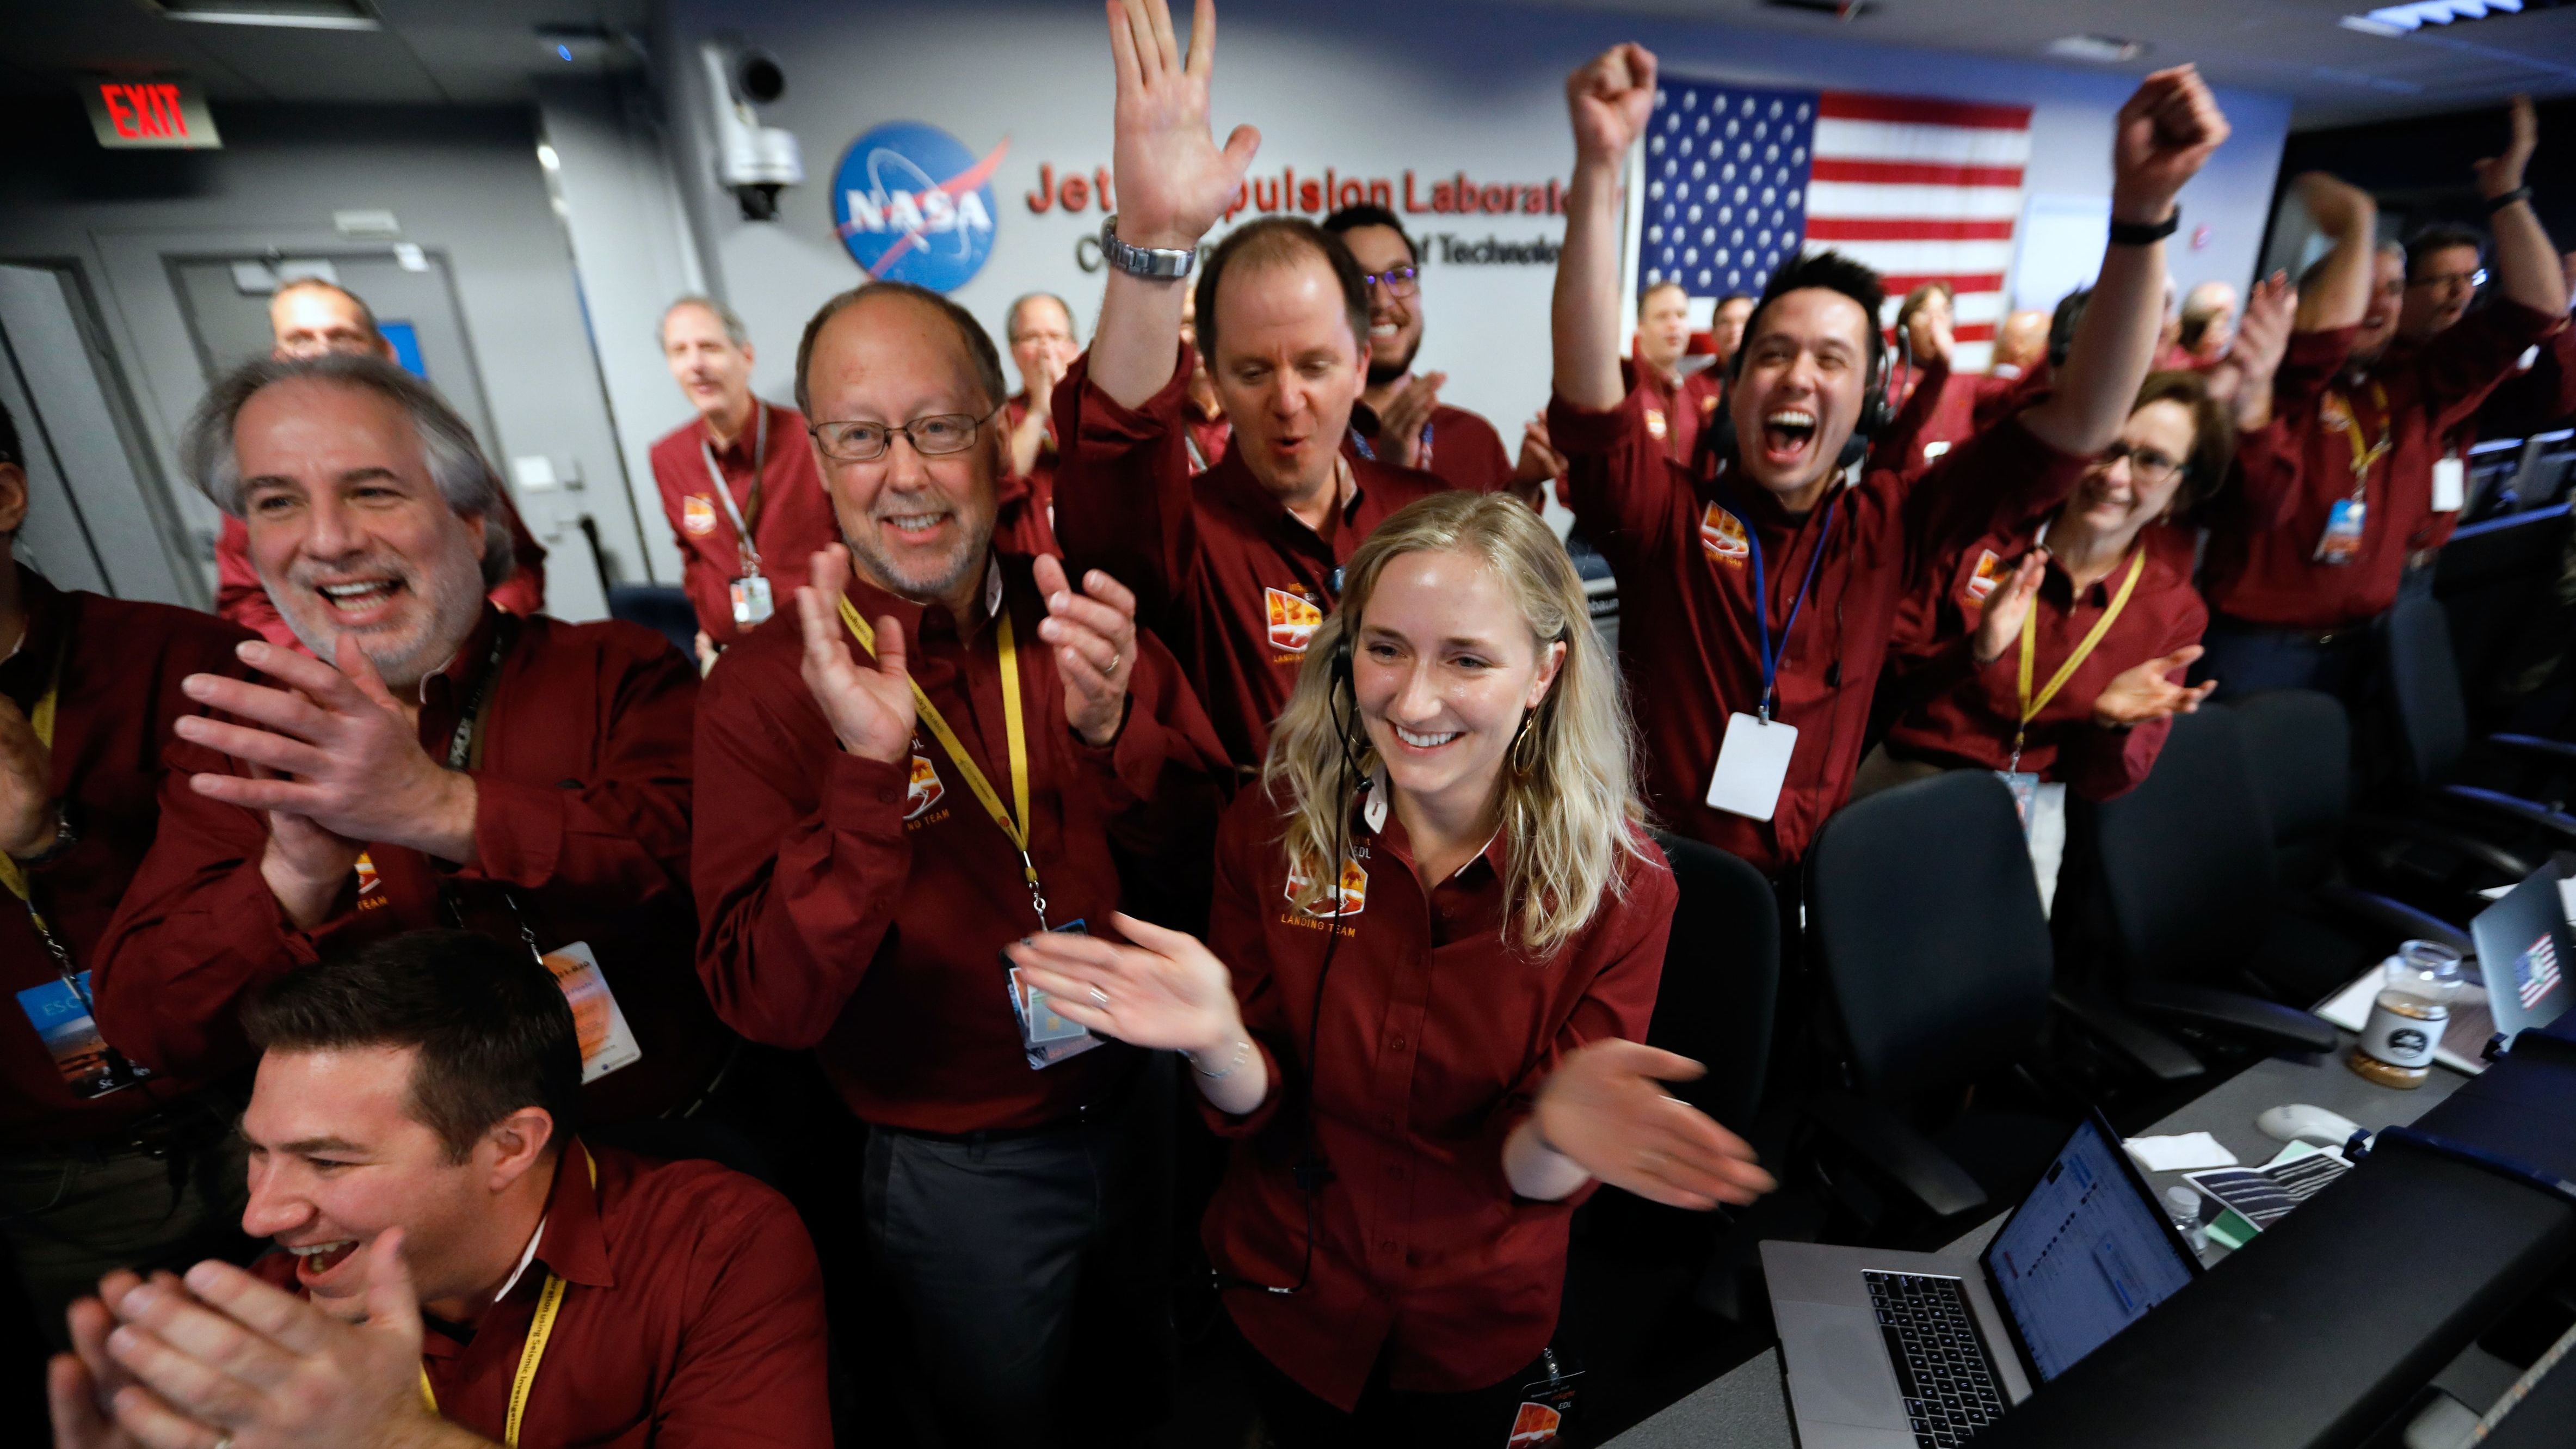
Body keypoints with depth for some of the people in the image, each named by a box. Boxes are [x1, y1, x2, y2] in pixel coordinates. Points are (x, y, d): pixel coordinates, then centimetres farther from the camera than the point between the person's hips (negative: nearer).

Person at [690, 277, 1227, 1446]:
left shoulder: (1085, 620, -9)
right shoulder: (764, 689, -18)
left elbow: (1208, 867, -10)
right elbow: (767, 1005, -23)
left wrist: (1113, 728, -29)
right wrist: (868, 772, -37)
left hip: (1141, 1113, 4)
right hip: (954, 1172, -3)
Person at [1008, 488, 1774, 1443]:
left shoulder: (1620, 884, -23)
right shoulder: (1272, 825, -20)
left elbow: (1531, 1177, -18)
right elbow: (1257, 1111, -16)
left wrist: (1557, 1132, -42)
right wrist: (1218, 1042, -38)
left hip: (1479, 1323, 0)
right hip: (1288, 1291, 1)